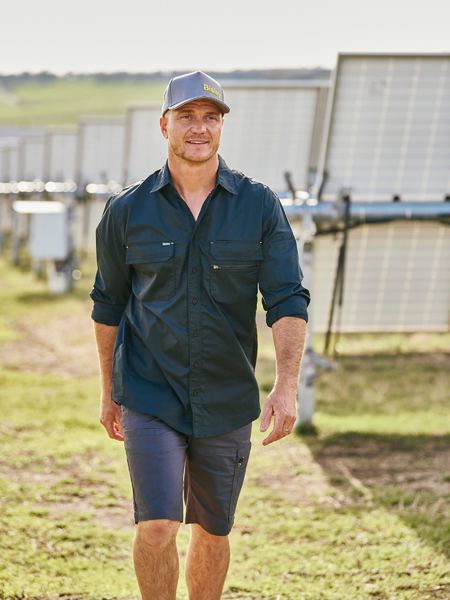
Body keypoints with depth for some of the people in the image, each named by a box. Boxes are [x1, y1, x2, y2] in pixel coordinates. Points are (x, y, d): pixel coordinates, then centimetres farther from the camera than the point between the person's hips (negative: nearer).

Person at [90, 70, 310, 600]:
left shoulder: (259, 207, -3)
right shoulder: (127, 211, -2)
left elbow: (288, 301, -7)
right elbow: (108, 305, 11)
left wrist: (286, 386, -21)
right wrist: (109, 392, 16)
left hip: (228, 403, 1)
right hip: (149, 400, -1)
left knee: (213, 533, 12)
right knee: (156, 528, -14)